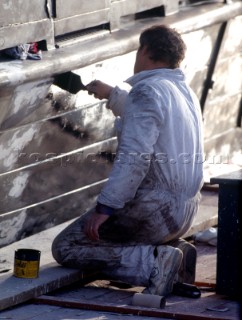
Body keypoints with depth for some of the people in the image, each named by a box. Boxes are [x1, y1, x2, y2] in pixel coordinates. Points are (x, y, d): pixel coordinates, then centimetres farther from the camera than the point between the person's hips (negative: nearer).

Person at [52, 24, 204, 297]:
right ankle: (171, 249, 6)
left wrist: (104, 207, -23)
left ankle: (154, 262, -18)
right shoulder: (185, 92, 15)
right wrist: (112, 95, 50)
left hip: (154, 210, -9)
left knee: (65, 248, -3)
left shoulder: (147, 90, -14)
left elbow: (134, 157, -24)